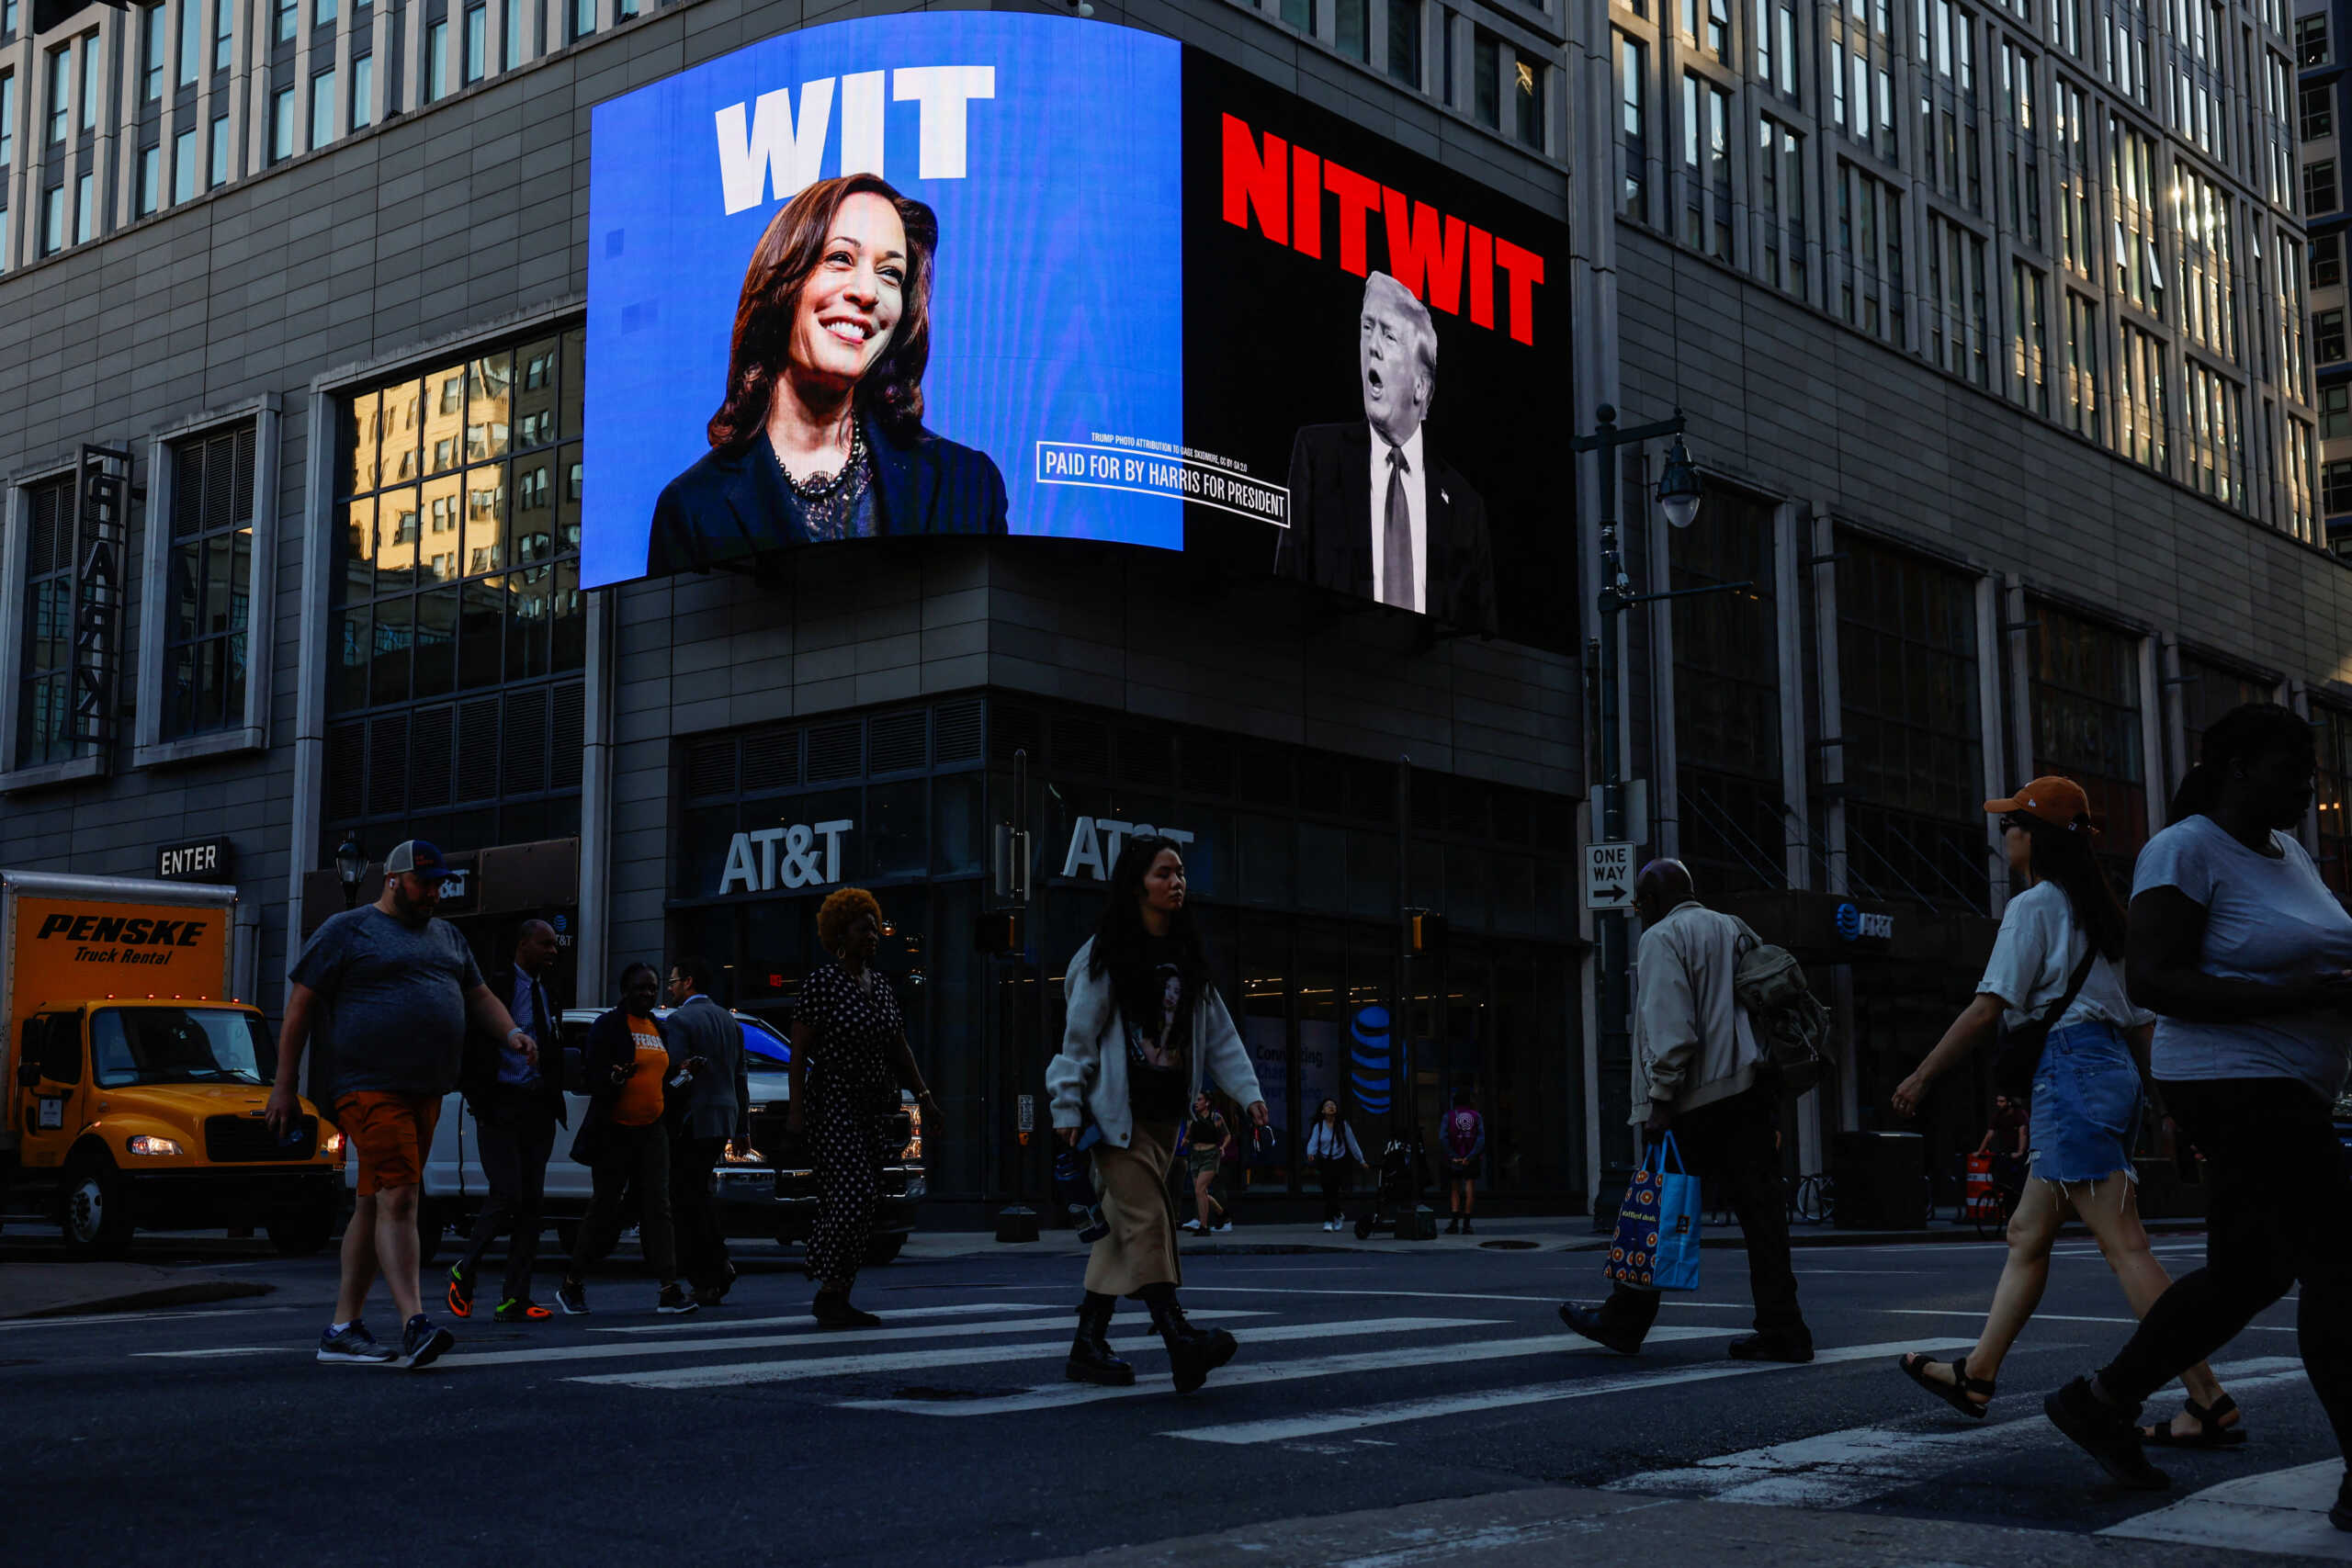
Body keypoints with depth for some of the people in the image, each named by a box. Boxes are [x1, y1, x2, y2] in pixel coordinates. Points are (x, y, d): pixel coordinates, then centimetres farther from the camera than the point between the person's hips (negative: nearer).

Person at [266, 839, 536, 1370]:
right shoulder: (347, 930, 1)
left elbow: (478, 995, 28)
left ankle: (343, 1328, 14)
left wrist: (510, 1032, 6)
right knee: (397, 1198, -17)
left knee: (374, 1204, 10)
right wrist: (283, 1086, -4)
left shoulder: (446, 937, 21)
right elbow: (300, 1004, 0)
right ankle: (415, 1324, -23)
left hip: (425, 1090, 7)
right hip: (368, 1086, -7)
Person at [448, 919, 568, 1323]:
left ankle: (514, 1300, 3)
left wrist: (555, 1101, 11)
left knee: (531, 1201, 2)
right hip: (501, 1106, -7)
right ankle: (465, 1271, 10)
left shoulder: (547, 993, 17)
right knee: (507, 1195, -14)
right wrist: (479, 1102, -13)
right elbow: (469, 1050, -7)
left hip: (538, 1108, 7)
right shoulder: (495, 988, -5)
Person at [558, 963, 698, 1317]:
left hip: (652, 1131, 5)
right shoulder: (608, 1024, -4)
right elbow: (593, 1075, -11)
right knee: (604, 1210, 0)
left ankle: (669, 1290, -11)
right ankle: (571, 1285, 16)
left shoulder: (660, 1029, 17)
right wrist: (616, 1078, -30)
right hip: (614, 1132, -5)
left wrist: (684, 1073, 5)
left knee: (657, 1207, -4)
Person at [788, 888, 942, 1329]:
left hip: (875, 1107, 7)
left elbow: (899, 1049, 19)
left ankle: (834, 1297, 10)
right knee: (852, 1193, -17)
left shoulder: (881, 986, 14)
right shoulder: (822, 983, -6)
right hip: (834, 1104, -7)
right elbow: (799, 1050, -8)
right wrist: (796, 1108, -14)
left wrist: (924, 1097, 12)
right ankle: (830, 1292, -10)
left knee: (862, 1204, 5)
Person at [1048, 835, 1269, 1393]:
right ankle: (1179, 1340, -24)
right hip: (1118, 1111, -6)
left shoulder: (1186, 956, 14)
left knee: (1124, 1226, 7)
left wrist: (1247, 1089, 1)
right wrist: (1068, 1109, -7)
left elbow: (1218, 1030, 12)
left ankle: (1088, 1346, 13)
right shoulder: (1105, 956, -5)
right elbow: (1080, 1033, -5)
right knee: (1146, 1219, -15)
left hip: (1165, 1110, 7)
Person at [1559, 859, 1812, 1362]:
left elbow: (1669, 1026, -15)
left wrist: (1660, 1099, -16)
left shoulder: (1662, 938, -2)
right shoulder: (1736, 931, 22)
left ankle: (1622, 1321, 12)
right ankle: (1781, 1331, -2)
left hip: (1697, 1099, -7)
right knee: (1759, 1208, 2)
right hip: (1753, 1091, 7)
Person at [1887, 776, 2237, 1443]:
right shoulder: (2099, 909, 20)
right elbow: (2141, 1019, 20)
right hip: (2115, 1070, 10)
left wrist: (1921, 1076, -6)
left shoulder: (2033, 905, -6)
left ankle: (2209, 1402, -14)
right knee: (2027, 1233, 15)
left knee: (2124, 1245, -12)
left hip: (2071, 1070, -10)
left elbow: (1990, 1007, -12)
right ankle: (1976, 1376, 21)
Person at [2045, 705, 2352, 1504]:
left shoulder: (2287, 852, 15)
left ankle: (2099, 1401, 26)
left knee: (2246, 1270, 15)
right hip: (2237, 1085, -10)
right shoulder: (2186, 851, -12)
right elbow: (2151, 980, -20)